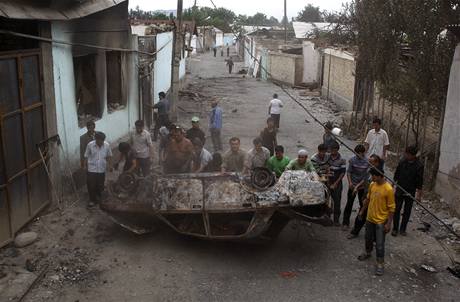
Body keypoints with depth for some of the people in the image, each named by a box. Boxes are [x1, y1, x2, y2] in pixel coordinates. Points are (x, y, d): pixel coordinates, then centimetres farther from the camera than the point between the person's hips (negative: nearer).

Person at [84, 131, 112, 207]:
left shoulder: (107, 145, -9)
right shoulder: (90, 145, -13)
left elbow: (109, 156, 7)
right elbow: (86, 156, -3)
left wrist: (108, 164, 4)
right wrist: (85, 165, -1)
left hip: (102, 169, 2)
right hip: (91, 169, -2)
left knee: (100, 185, 13)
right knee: (91, 185, 0)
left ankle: (98, 198, 36)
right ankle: (92, 200, 17)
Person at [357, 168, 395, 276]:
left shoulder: (388, 189, -23)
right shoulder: (372, 185, -4)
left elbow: (391, 208, -17)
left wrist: (389, 223, -17)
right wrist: (362, 211, 18)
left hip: (381, 221, -6)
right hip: (370, 218, 6)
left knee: (379, 244, 2)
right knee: (368, 238, 23)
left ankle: (380, 263, 15)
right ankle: (367, 252, 46)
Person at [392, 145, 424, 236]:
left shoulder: (419, 166, -12)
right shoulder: (402, 162, -4)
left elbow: (420, 182, -8)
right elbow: (396, 175, 9)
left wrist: (419, 194, -8)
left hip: (410, 192, -2)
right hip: (399, 191, 2)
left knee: (407, 211, 9)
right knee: (397, 210, 3)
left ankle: (402, 229, 22)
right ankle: (395, 228, 14)